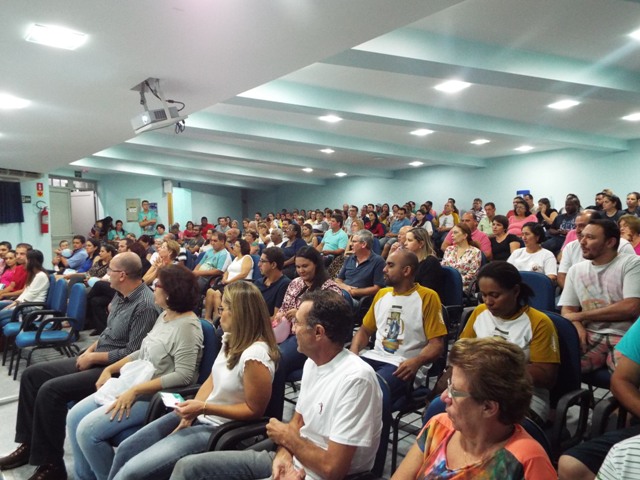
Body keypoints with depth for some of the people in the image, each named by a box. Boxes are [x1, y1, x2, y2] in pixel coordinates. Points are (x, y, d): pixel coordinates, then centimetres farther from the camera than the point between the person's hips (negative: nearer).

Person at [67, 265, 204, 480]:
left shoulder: (187, 326, -22)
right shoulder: (164, 315, 9)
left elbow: (183, 376, -28)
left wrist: (135, 391, -27)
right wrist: (110, 369, 6)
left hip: (154, 396, -10)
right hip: (132, 385, 10)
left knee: (87, 430, -16)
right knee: (74, 417, 5)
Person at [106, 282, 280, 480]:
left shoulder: (255, 355, -27)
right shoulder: (231, 339, 1)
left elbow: (254, 410, -21)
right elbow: (212, 380, 8)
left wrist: (204, 408, -22)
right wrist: (190, 415, -4)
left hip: (219, 429, -9)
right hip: (200, 417, 9)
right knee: (125, 449, 9)